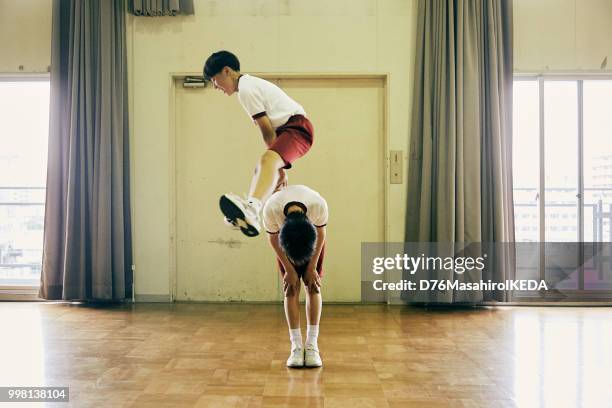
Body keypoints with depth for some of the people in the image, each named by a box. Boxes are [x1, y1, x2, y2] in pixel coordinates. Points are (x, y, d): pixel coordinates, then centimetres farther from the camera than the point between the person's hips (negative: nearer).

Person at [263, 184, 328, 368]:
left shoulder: (319, 205, -40)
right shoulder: (271, 209, -39)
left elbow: (321, 234, -17)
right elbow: (272, 239, -17)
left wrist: (312, 267, -11)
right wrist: (288, 269, -11)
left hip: (313, 234, 0)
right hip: (283, 235, 0)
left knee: (313, 287, -7)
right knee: (291, 289, -8)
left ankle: (312, 346, -1)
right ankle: (296, 347, -2)